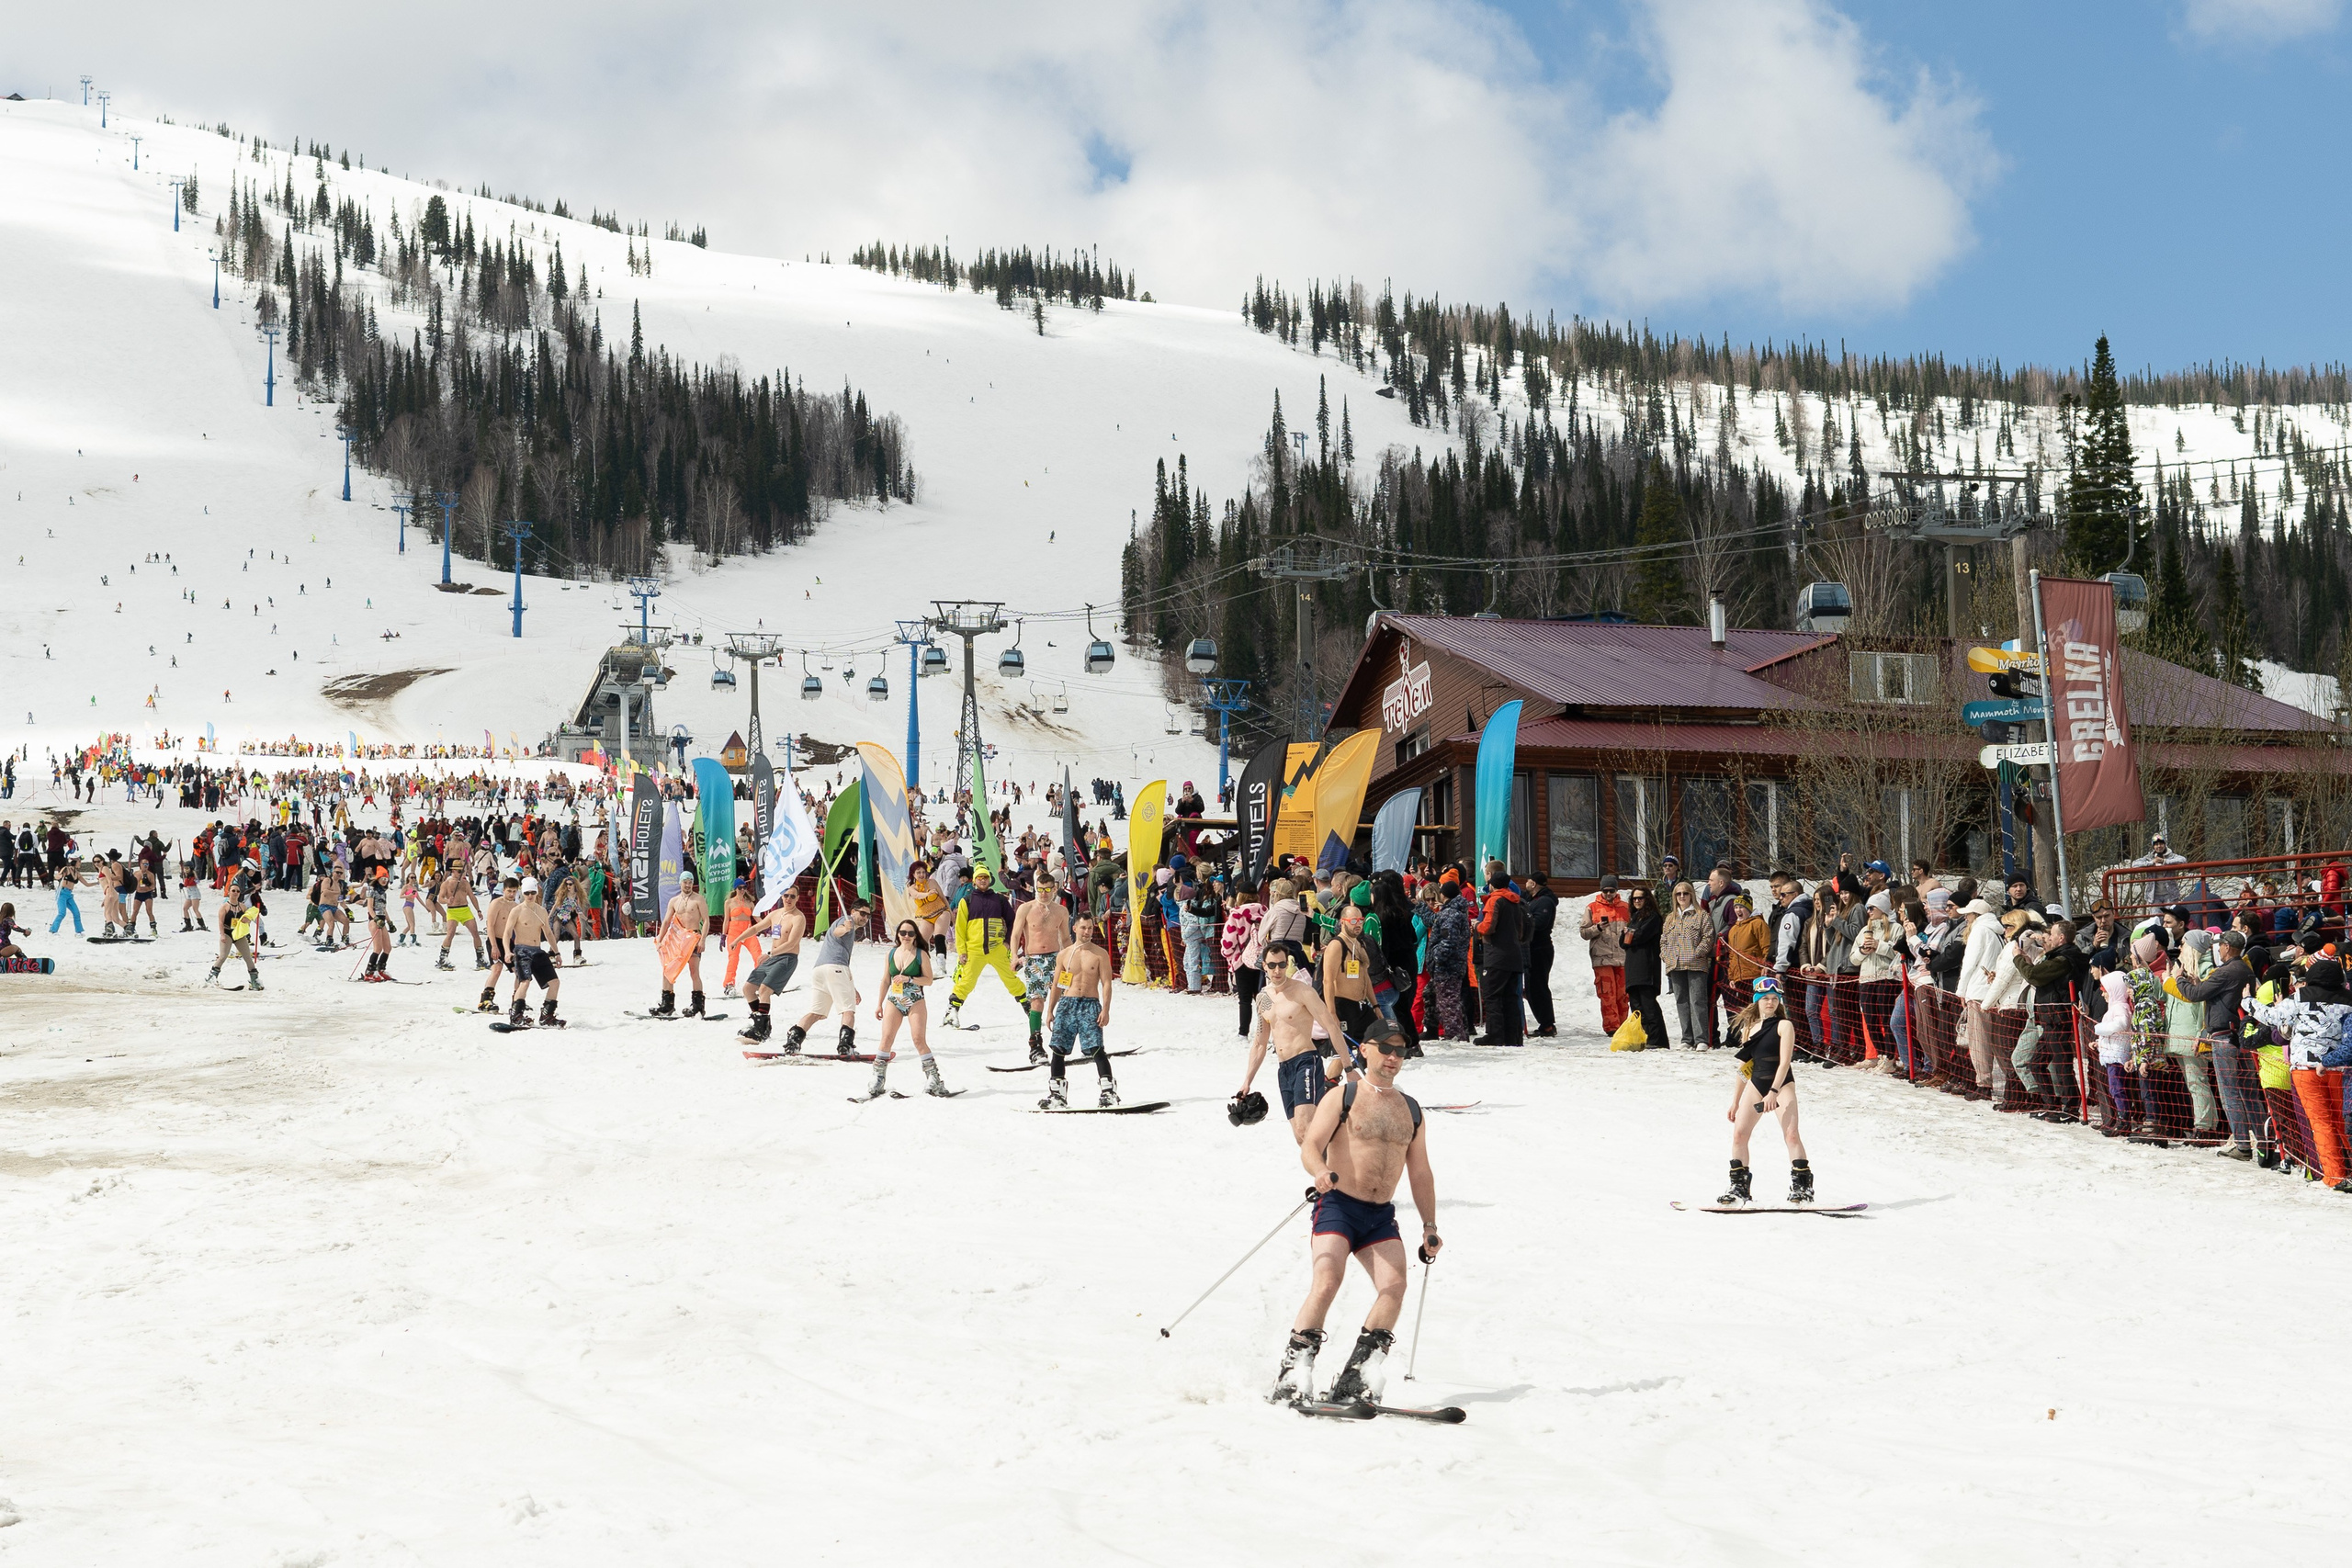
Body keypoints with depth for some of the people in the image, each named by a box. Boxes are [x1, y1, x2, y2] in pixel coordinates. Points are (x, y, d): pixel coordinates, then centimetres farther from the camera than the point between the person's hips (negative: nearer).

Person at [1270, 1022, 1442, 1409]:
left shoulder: (1412, 1111, 16)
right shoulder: (1341, 1097, 2)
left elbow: (1420, 1173, 21)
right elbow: (1310, 1146, -9)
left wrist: (1429, 1225, 17)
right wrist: (1320, 1172, -31)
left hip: (1382, 1216, 4)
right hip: (1338, 1206, -4)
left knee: (1394, 1286, -17)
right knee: (1327, 1282, -23)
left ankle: (1355, 1381, -13)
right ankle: (1293, 1376, -17)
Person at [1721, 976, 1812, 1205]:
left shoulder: (1783, 1025, -4)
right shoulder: (1748, 1028, 12)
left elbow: (1785, 1061, -13)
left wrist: (1774, 1091, -24)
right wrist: (1735, 1103, 16)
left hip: (1782, 1084, -5)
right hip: (1755, 1084, 5)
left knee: (1791, 1134, -17)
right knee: (1739, 1133, -2)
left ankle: (1802, 1186, -13)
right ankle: (1739, 1188, 8)